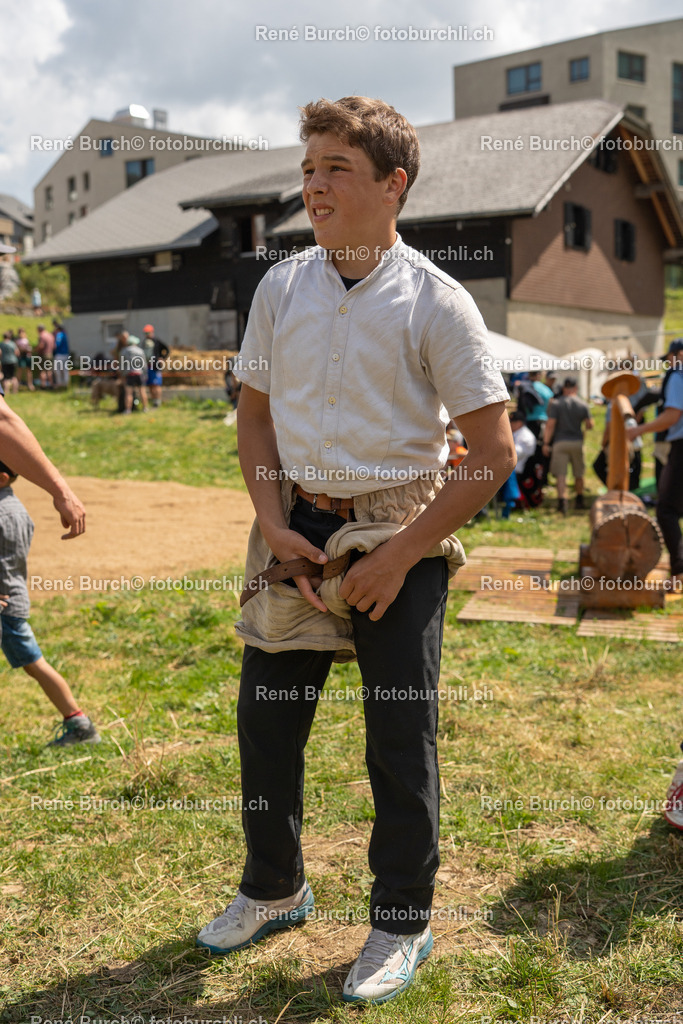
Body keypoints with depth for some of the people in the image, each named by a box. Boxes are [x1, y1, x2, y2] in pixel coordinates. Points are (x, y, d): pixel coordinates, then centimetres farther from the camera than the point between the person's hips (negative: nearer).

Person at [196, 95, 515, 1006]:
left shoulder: (436, 302, -10)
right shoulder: (281, 288, 3)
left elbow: (494, 451, -11)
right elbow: (255, 412, 12)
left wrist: (401, 553, -14)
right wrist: (274, 526, -2)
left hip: (399, 536, -4)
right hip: (296, 530, 5)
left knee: (401, 739, 4)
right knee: (266, 716, 12)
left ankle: (402, 923, 25)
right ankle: (274, 889, 35)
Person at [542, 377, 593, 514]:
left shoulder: (555, 404, -4)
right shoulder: (582, 405, 3)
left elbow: (550, 424, -10)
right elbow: (589, 425, 2)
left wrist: (546, 443, -6)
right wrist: (585, 427, 26)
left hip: (560, 442, -2)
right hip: (577, 442, 2)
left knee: (561, 474, -7)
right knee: (578, 473, 18)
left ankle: (562, 500, -24)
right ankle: (579, 500, 30)